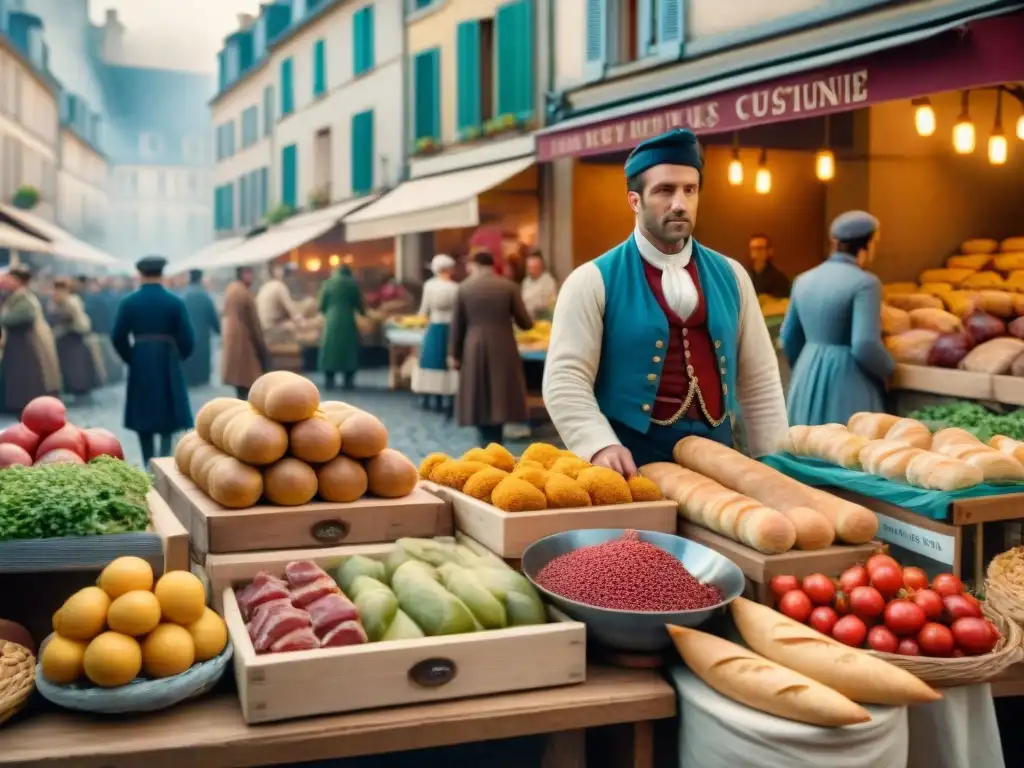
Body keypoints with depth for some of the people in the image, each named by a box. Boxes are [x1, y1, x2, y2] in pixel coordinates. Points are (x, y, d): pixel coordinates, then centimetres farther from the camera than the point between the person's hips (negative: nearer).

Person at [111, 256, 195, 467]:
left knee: (143, 417, 11)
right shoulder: (175, 302, -6)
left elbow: (118, 337, -4)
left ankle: (150, 467, 13)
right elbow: (187, 339, -8)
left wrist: (130, 358, 12)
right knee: (168, 417, 7)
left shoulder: (128, 302, -3)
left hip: (140, 365, 1)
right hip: (168, 365, -1)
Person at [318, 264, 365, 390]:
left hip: (332, 321, 1)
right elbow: (359, 304, 5)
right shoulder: (353, 284, 3)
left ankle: (329, 381, 4)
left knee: (330, 348, 6)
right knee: (349, 348, 6)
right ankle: (348, 381, 5)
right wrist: (363, 312, 27)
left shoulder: (328, 283, 4)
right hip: (348, 321, 0)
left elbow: (322, 306, 4)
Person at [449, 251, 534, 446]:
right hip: (502, 350, 0)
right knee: (499, 399, 8)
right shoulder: (509, 286, -1)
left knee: (479, 400, 8)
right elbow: (524, 323, 1)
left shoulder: (464, 288, 1)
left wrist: (453, 353, 12)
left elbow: (457, 325, 4)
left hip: (474, 351, 0)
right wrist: (529, 321, 25)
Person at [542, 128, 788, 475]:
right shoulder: (593, 281, -4)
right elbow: (565, 379, -11)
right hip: (633, 457, -4)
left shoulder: (731, 276, 9)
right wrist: (601, 446, -26)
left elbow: (760, 380, 11)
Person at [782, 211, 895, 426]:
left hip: (808, 379, 7)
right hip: (848, 382, -7)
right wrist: (889, 371, -2)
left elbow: (788, 339, 14)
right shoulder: (865, 283, -13)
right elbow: (865, 346, -21)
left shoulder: (804, 280, 7)